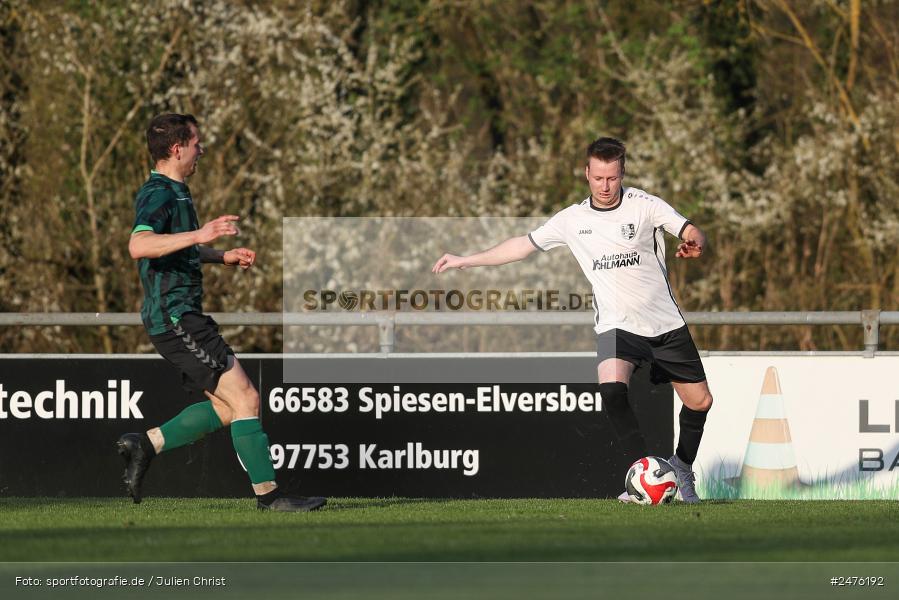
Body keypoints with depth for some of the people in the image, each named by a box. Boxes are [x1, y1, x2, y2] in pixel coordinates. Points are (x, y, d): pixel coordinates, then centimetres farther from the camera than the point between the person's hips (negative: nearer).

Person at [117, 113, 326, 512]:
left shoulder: (174, 193, 18)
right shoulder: (159, 195, -15)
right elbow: (139, 245, -34)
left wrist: (223, 257, 24)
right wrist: (198, 235, -42)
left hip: (181, 317, 11)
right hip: (175, 317, -11)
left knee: (226, 406, 10)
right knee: (244, 399, -11)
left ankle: (144, 445, 11)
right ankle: (267, 493, -8)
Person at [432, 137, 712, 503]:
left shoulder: (643, 205, -5)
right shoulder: (573, 219, 4)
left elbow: (692, 233, -12)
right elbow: (525, 245, 14)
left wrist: (694, 244, -38)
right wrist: (465, 261, 17)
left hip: (666, 323, 0)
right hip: (617, 326, 0)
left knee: (700, 401, 5)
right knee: (611, 387, -29)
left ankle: (682, 468, 31)